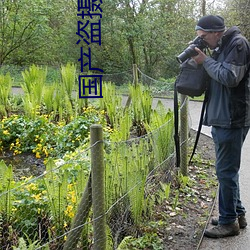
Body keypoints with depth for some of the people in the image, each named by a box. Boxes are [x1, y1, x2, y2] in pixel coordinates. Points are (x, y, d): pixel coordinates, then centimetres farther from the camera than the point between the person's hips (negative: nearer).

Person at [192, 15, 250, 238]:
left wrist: (206, 61, -11)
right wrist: (203, 60, 3)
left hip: (232, 120, -10)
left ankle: (229, 221, 8)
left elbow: (230, 77, -21)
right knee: (228, 170, 16)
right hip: (222, 119, 10)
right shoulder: (221, 47, 16)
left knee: (226, 171, -3)